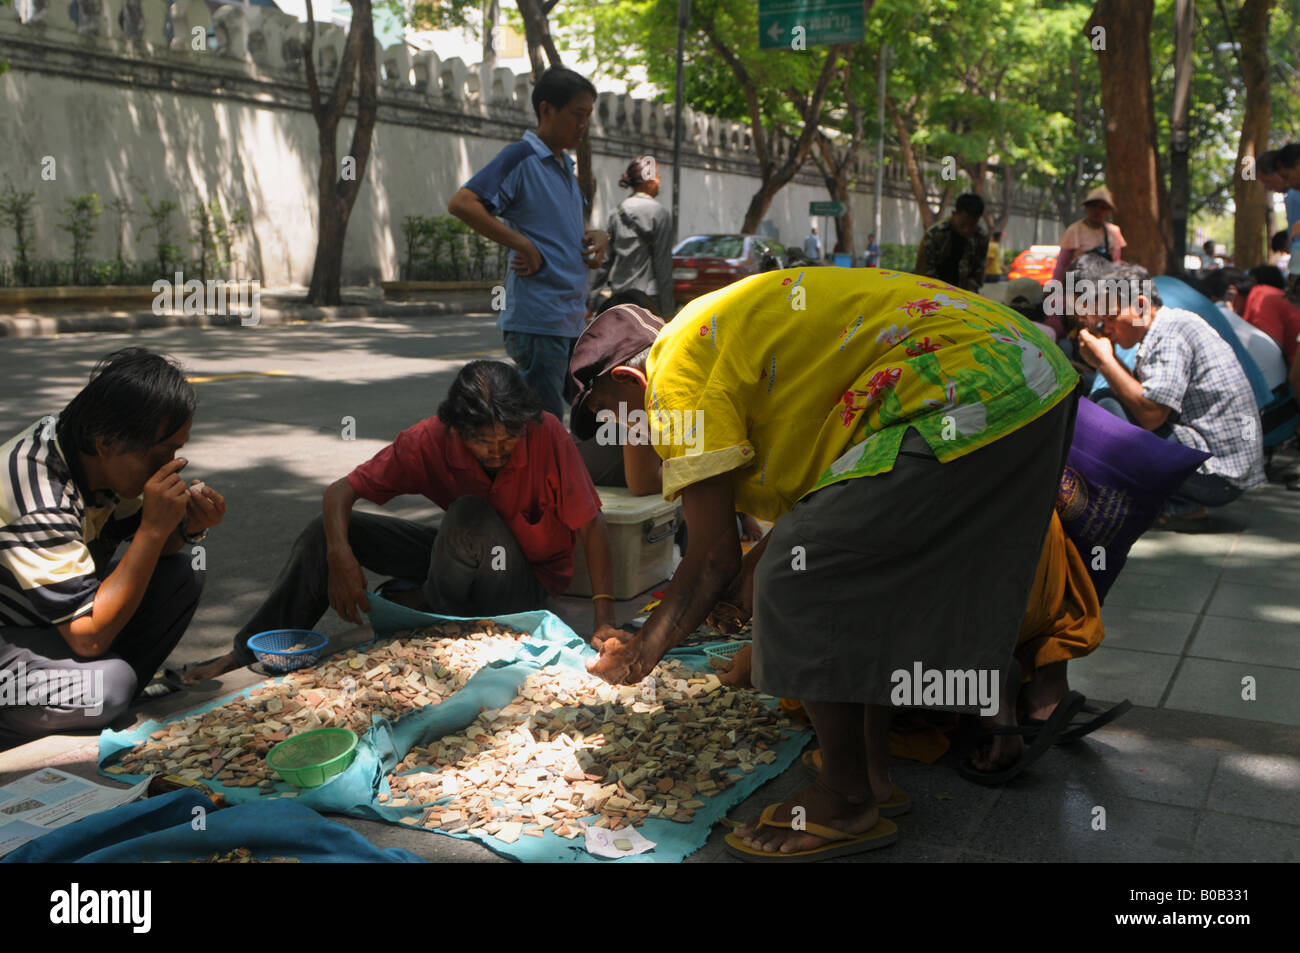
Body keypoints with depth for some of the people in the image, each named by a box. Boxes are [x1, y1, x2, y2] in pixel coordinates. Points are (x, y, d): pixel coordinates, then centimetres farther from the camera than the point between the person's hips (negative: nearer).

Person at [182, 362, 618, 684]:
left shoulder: (547, 434, -27)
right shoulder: (430, 441, -19)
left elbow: (591, 525, -24)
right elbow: (341, 490, -15)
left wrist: (605, 618, -31)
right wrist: (340, 557, -33)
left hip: (529, 579, -3)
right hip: (465, 559, 4)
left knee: (470, 513, -36)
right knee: (325, 531, -10)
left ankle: (424, 615, -10)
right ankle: (254, 649, 2)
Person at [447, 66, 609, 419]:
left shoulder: (566, 165, 18)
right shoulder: (521, 158, -9)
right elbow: (461, 203, -21)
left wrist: (596, 238, 9)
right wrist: (524, 246, -20)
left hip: (573, 318, 9)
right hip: (538, 320, -9)